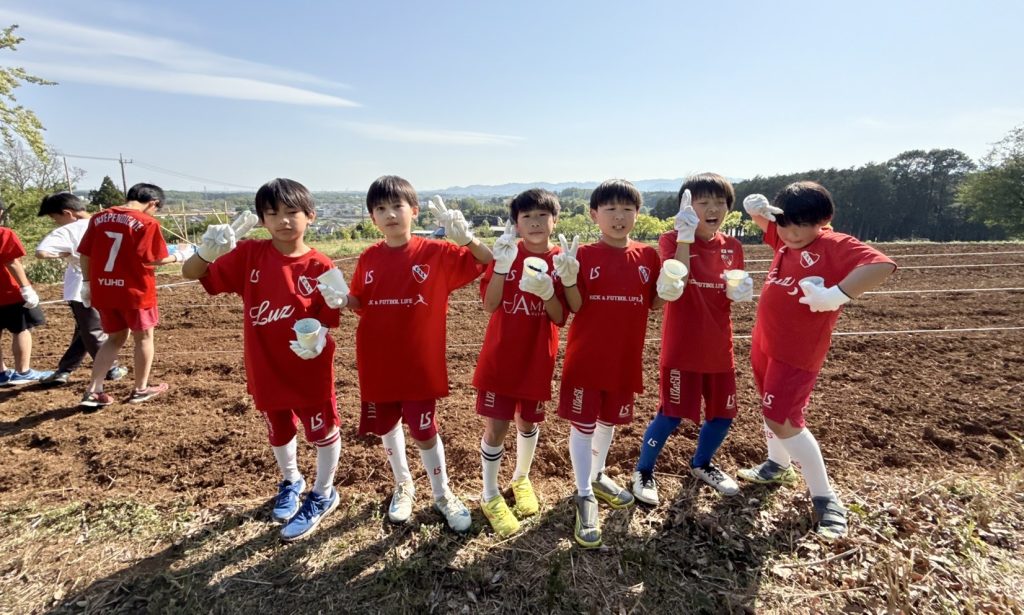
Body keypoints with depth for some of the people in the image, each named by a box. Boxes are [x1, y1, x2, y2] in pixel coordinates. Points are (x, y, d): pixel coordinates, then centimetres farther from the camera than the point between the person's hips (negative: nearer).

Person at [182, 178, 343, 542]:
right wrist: (208, 251, -29)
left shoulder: (321, 267, -15)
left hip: (311, 371, -3)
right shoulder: (249, 255, -9)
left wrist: (317, 337, -31)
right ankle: (290, 483, 52)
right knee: (278, 433, 24)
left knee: (323, 433, 13)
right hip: (266, 370, 3)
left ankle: (322, 495, 37)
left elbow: (328, 320, -9)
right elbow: (190, 273, -9)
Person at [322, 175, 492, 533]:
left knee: (424, 432, 5)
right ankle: (403, 486, 41)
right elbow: (361, 304, 10)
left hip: (419, 363, -3)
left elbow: (486, 262, -12)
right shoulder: (368, 259, 1)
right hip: (377, 364, 4)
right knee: (387, 426, 17)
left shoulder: (436, 253, -8)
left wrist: (464, 235, -28)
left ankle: (442, 494, 29)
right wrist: (341, 299, -11)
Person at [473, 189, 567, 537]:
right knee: (496, 427, 2)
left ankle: (521, 478, 43)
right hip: (500, 356, -1)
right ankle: (490, 496, 23)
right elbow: (489, 305, -14)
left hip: (538, 358, 2)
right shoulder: (505, 253, -5)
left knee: (528, 422, 18)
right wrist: (502, 267, -26)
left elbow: (561, 317, -9)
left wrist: (546, 291, -28)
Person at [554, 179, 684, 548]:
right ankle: (584, 497, 18)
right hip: (586, 357, -4)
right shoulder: (583, 255, -9)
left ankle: (597, 476, 43)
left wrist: (668, 292, -12)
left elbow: (653, 303, 8)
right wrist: (568, 278, -27)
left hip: (626, 357, 4)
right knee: (583, 425, 4)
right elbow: (576, 306, -11)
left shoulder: (648, 256, 1)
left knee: (609, 421, 21)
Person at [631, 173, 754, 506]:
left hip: (719, 346, 6)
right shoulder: (672, 240, -9)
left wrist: (741, 292, -9)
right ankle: (643, 470, 22)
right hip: (682, 347, -6)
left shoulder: (732, 248, 6)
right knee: (671, 413, -1)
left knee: (723, 413, 14)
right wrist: (684, 238, -29)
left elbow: (734, 295, 14)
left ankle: (701, 464, 41)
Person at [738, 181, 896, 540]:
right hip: (764, 342, 8)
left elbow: (882, 266, -33)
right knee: (772, 408, 22)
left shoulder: (836, 246, -18)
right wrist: (757, 207, -2)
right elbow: (761, 219, 20)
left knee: (781, 419, -9)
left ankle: (825, 498, 7)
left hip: (797, 351, -8)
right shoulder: (784, 239, 4)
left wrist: (837, 295, -37)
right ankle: (779, 466, 45)